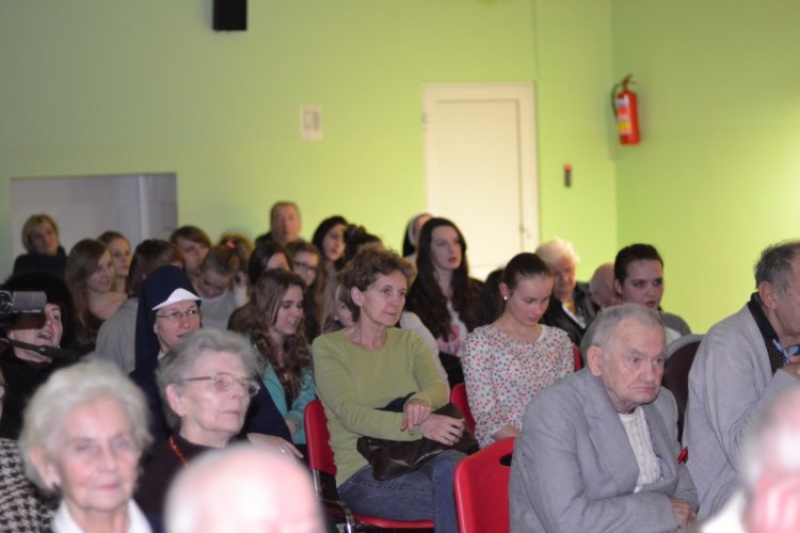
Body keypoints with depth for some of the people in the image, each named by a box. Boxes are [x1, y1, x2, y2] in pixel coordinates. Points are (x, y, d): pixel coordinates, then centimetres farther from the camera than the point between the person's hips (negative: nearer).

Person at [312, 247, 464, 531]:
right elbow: (350, 414, -14)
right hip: (362, 474, -4)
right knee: (456, 496, -32)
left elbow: (439, 387, 0)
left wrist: (421, 401, -27)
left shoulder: (408, 341, 17)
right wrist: (419, 426, -30)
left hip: (417, 460, 4)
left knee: (452, 467, -33)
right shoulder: (328, 347, 1)